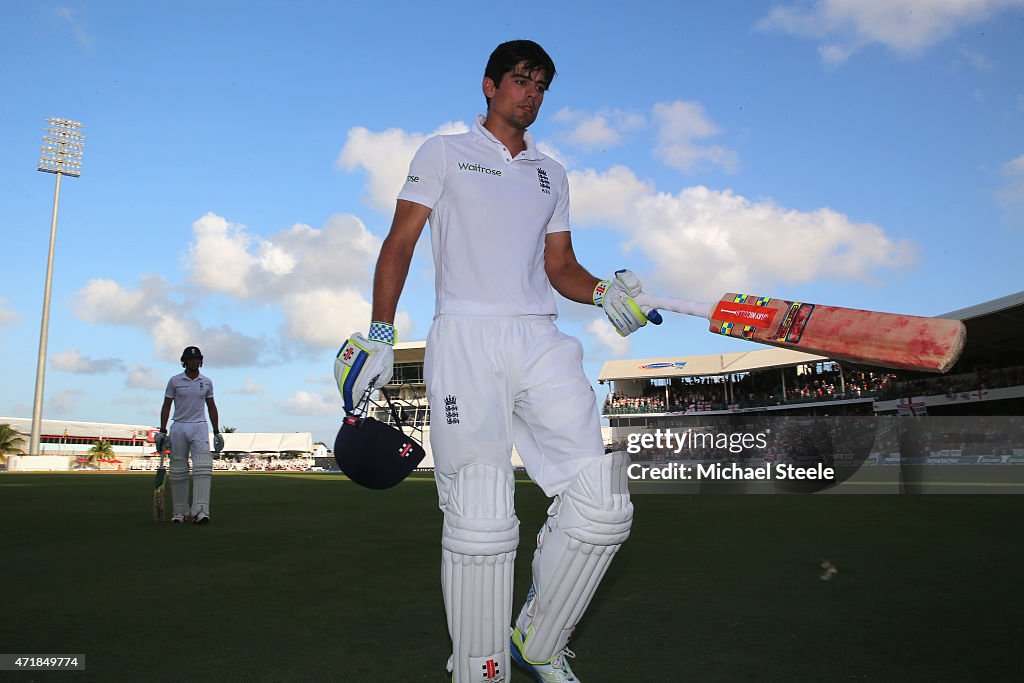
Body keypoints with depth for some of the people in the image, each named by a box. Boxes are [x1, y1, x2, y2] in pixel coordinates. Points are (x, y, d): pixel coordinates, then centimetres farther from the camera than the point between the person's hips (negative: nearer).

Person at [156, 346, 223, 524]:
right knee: (178, 470, 4)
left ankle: (200, 511, -22)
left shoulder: (207, 382, 8)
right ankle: (180, 511, 15)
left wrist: (217, 432, 10)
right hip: (179, 427, 0)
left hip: (199, 427, 0)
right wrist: (162, 432, -3)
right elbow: (166, 406, 4)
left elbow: (211, 407, 13)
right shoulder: (174, 381, 3)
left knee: (203, 467, -16)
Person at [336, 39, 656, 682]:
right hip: (465, 339, -4)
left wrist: (604, 291, 1)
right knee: (482, 523, -11)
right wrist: (380, 335, -4)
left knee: (602, 505, -9)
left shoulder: (551, 173, 26)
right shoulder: (444, 153, 15)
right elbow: (400, 245, 7)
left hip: (541, 342, 4)